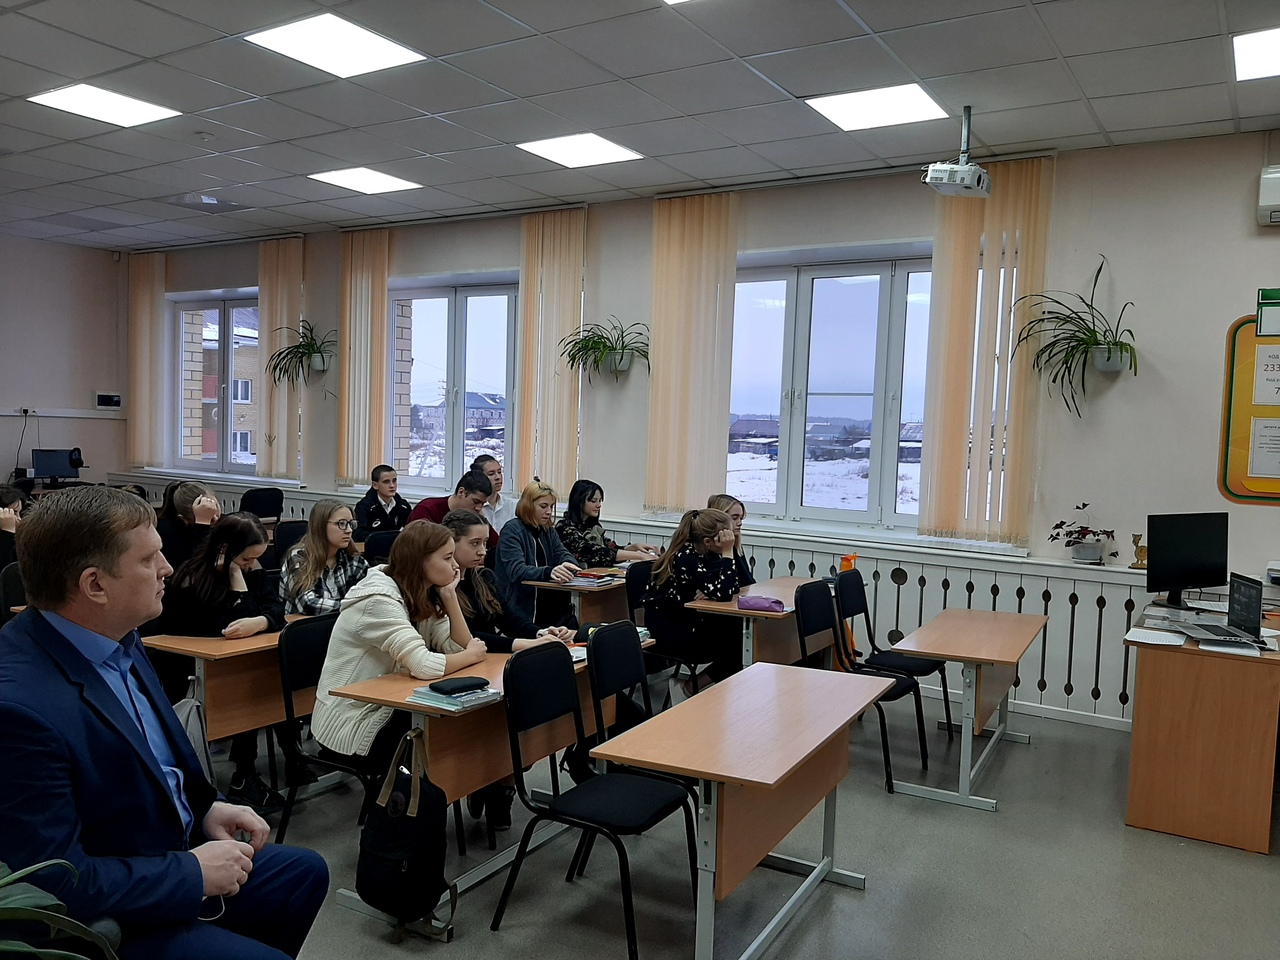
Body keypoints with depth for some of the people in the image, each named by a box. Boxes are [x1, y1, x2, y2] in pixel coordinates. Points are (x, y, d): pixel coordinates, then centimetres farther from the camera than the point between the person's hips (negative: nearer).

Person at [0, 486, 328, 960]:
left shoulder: (113, 638, -6)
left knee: (305, 872, 17)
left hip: (175, 855, 9)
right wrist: (193, 873, -19)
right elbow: (58, 883, -27)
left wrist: (207, 807, 0)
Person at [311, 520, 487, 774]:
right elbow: (424, 667, -36)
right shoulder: (380, 600, -25)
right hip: (352, 727, -8)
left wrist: (449, 594, -10)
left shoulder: (423, 596, 4)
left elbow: (459, 647, -3)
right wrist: (472, 655, -18)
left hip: (387, 710, 8)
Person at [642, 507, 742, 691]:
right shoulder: (685, 558, -24)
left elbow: (734, 587, 0)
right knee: (733, 640, -15)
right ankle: (696, 683, 3)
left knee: (739, 630, -9)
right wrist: (727, 554, -24)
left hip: (689, 622, 8)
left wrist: (708, 592, -19)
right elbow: (723, 593, -31)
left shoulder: (708, 554, 0)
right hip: (666, 632, -8)